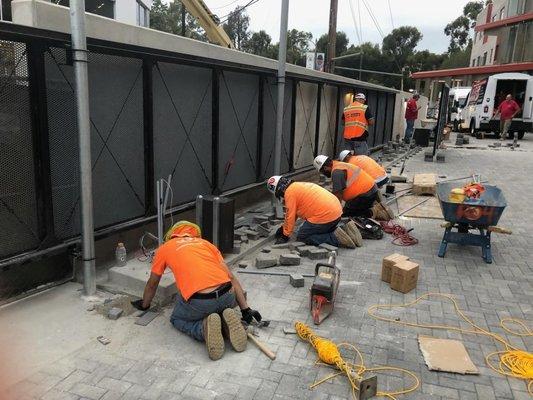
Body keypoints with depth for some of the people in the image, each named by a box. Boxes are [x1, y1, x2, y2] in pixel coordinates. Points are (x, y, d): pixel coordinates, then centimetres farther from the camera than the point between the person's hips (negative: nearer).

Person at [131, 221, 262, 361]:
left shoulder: (164, 249, 21)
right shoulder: (206, 243, 26)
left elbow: (152, 284, 34)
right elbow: (231, 278, 18)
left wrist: (144, 305, 53)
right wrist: (245, 309, 18)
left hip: (199, 303, -3)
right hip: (227, 297, 4)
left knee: (177, 320, 29)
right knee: (220, 308, 37)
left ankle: (204, 327, -2)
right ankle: (226, 321, 3)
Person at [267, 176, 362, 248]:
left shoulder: (289, 192, -6)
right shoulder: (298, 185, 23)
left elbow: (290, 216, -5)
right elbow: (295, 212, 29)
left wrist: (285, 235, 7)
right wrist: (283, 227, 33)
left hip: (325, 216, -10)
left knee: (301, 237, 3)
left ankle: (336, 238, -9)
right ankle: (345, 230, 10)